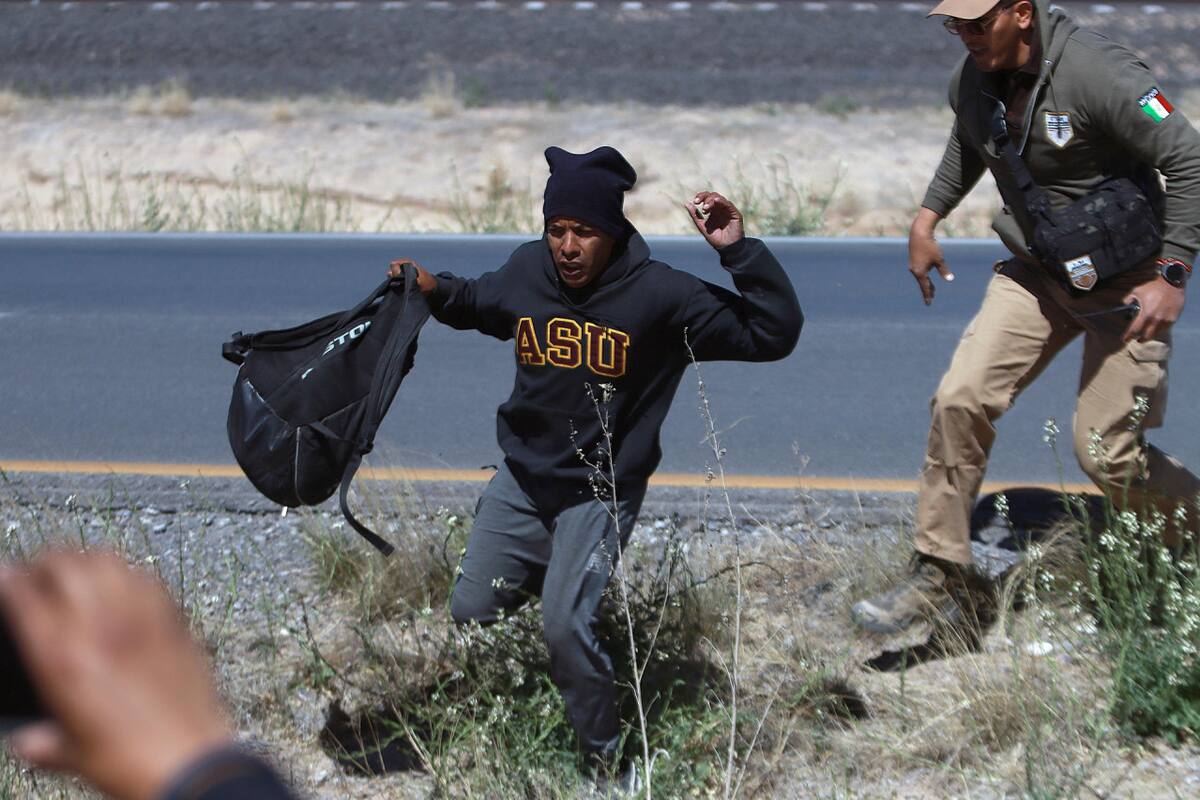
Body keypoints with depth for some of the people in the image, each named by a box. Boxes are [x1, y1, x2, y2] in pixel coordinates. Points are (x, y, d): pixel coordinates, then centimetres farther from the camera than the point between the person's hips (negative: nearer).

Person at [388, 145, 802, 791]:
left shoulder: (660, 294, -19)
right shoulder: (526, 270, -6)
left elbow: (774, 335, -20)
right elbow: (477, 304, 19)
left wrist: (738, 252, -31)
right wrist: (435, 290, -2)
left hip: (600, 490, -5)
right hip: (521, 477, 5)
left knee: (565, 626, -20)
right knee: (470, 612, 9)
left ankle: (606, 758, 3)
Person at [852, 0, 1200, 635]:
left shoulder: (1098, 75, -25)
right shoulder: (972, 81, -2)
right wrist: (926, 219, 17)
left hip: (1124, 283, -6)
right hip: (1036, 274, 6)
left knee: (1104, 452, -6)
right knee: (960, 399, -11)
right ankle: (938, 576, 0)